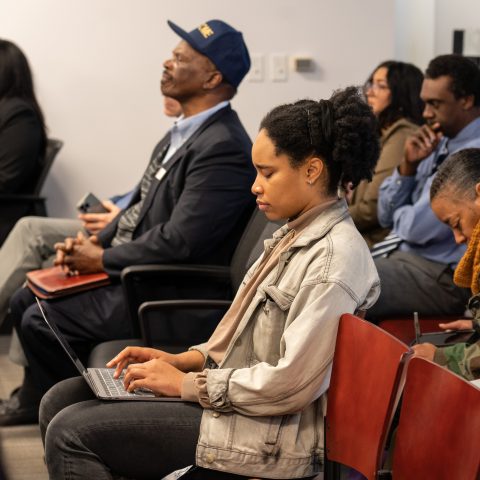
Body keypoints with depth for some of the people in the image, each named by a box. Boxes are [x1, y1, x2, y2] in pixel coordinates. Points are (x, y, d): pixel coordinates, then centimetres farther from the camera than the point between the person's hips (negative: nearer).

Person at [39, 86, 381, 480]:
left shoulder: (334, 257, -19)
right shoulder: (297, 234, 11)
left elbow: (289, 384, -23)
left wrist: (187, 383, -15)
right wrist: (185, 359, 5)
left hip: (272, 434, -10)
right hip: (233, 396, 10)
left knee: (71, 432, -16)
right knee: (62, 400, 5)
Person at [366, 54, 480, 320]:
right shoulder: (440, 143, 11)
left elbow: (418, 228, -21)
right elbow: (386, 216, 13)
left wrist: (400, 215, 2)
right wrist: (408, 165, -3)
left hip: (442, 276, -9)